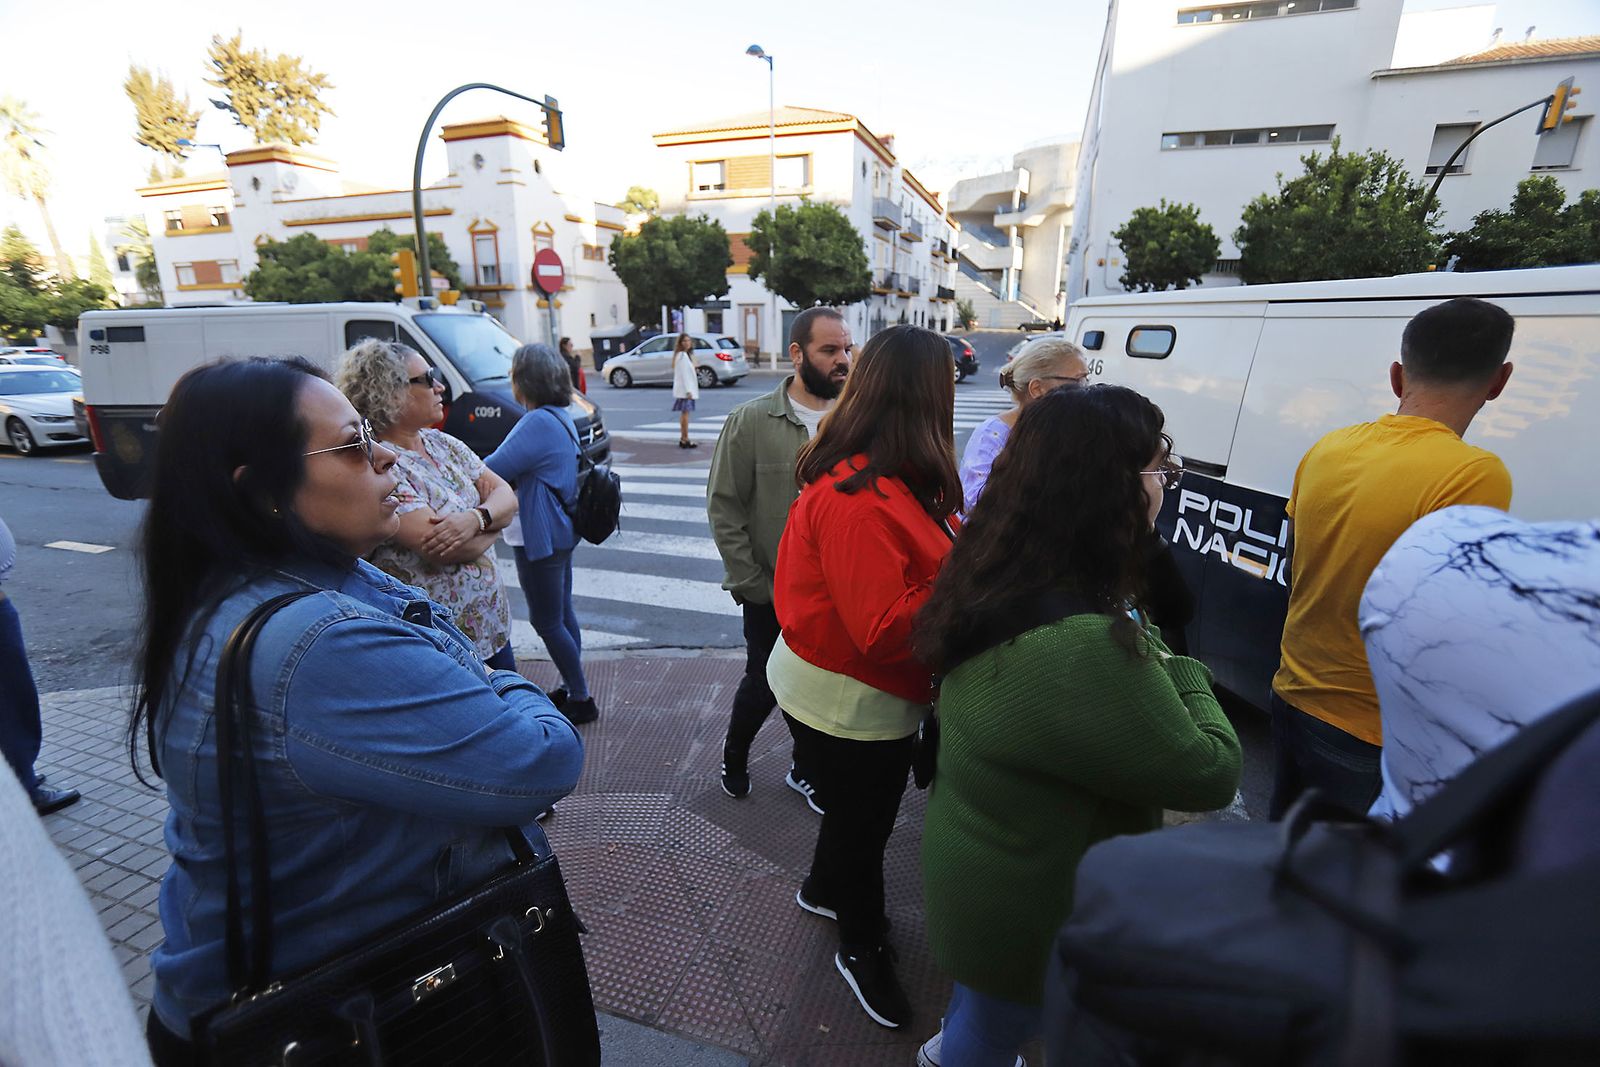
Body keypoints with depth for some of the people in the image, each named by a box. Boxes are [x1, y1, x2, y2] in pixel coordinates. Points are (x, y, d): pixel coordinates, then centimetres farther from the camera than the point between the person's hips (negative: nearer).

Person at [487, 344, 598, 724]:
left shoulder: (538, 423, -23)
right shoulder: (561, 418, 10)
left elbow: (492, 471, -26)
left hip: (541, 537, -10)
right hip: (561, 531, 10)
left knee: (546, 621, 3)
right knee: (562, 614, 19)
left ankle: (581, 700, 14)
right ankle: (573, 689, 33)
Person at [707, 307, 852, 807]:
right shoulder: (752, 421, -10)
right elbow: (723, 505, -7)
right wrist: (750, 581, -9)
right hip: (771, 593, -2)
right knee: (763, 684, 15)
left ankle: (804, 769, 43)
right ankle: (734, 755, 46)